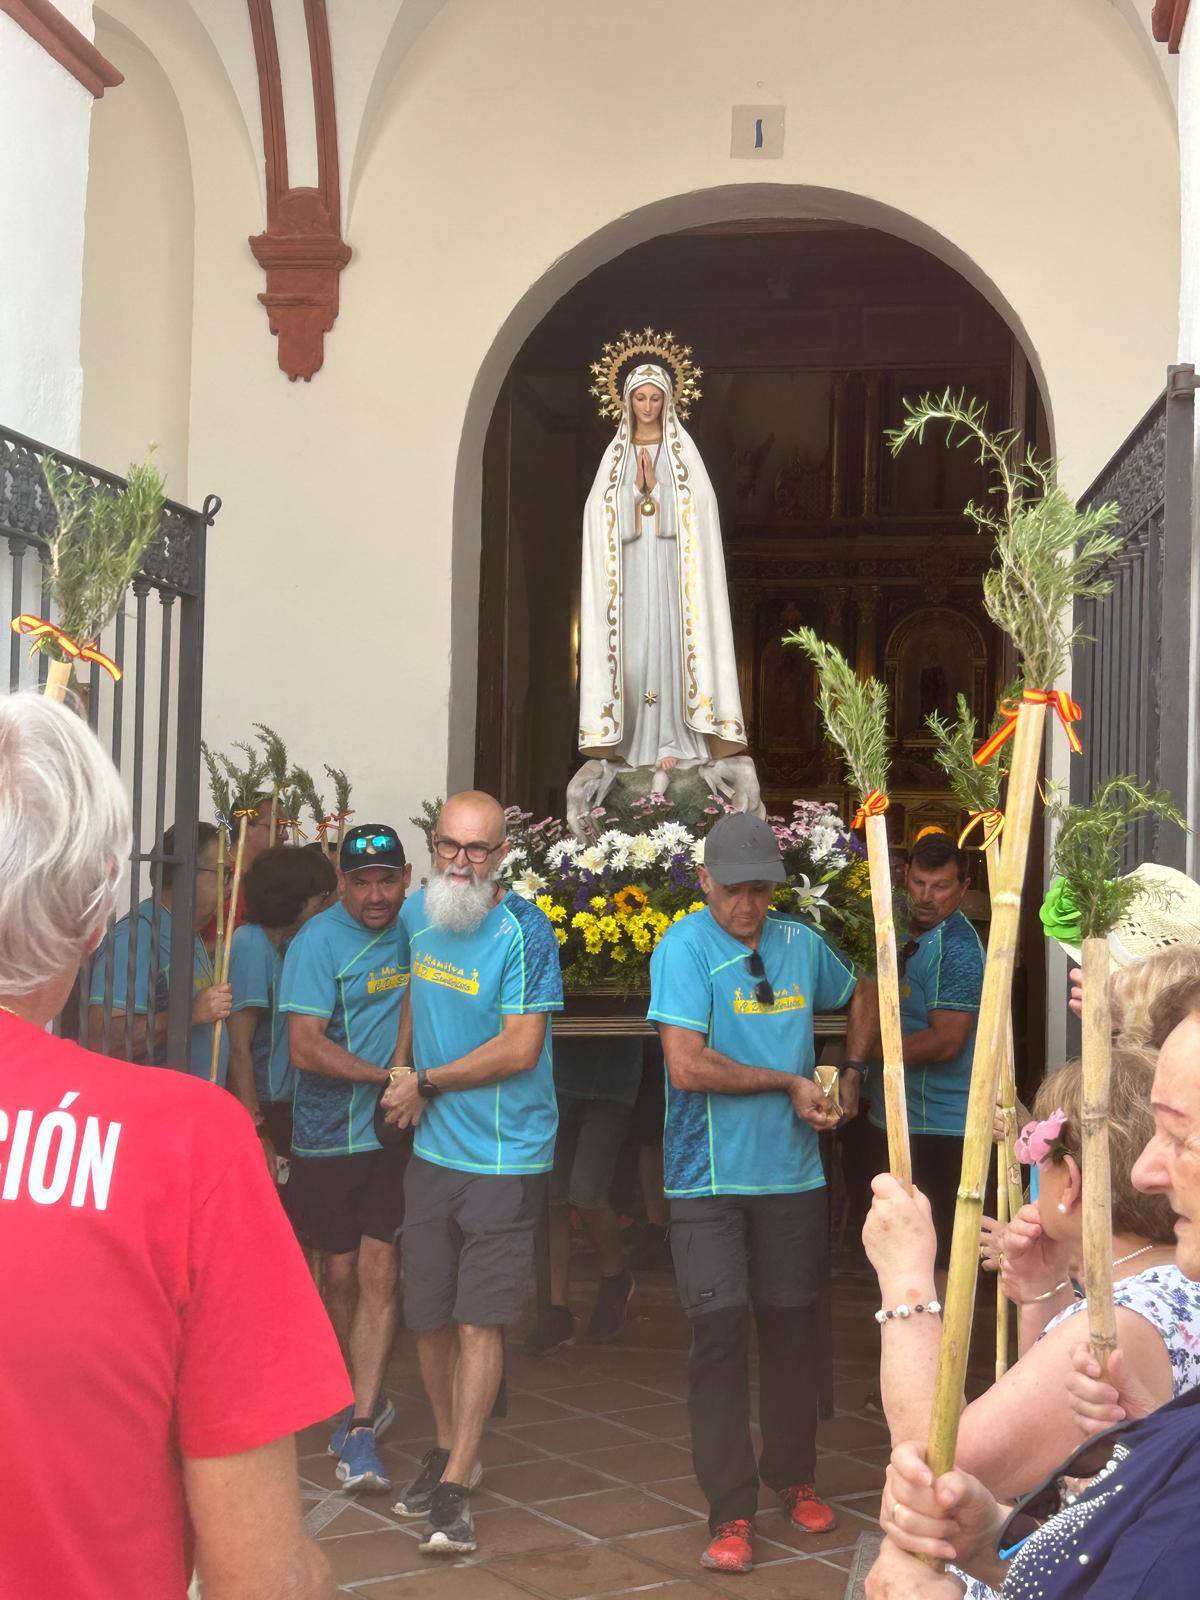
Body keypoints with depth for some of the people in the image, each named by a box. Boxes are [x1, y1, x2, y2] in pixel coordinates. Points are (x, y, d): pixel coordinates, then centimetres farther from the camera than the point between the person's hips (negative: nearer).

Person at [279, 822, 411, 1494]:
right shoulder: (321, 941, -9)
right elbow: (306, 1046, -16)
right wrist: (388, 1076, -21)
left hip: (397, 1134, 2)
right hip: (329, 1135, -2)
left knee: (379, 1274, -6)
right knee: (341, 1275, 11)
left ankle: (361, 1433, -2)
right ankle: (368, 1398, 33)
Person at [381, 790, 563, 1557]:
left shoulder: (524, 931, -15)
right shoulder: (419, 913, 4)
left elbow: (519, 1047, -18)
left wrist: (427, 1083, -10)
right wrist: (401, 1067, 10)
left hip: (505, 1158, -6)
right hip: (432, 1149, 6)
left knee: (480, 1321, -6)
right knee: (430, 1316, 13)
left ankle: (455, 1487, 1)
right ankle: (450, 1446, 33)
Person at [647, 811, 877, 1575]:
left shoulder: (801, 944, 5)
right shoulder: (685, 947, -11)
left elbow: (859, 995, 26)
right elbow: (688, 1066, -20)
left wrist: (850, 1075, 11)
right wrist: (790, 1084, -11)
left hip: (793, 1172, 4)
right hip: (710, 1177, -4)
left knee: (793, 1327, 13)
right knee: (720, 1331, -6)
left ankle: (795, 1477, 32)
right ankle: (731, 1512, 3)